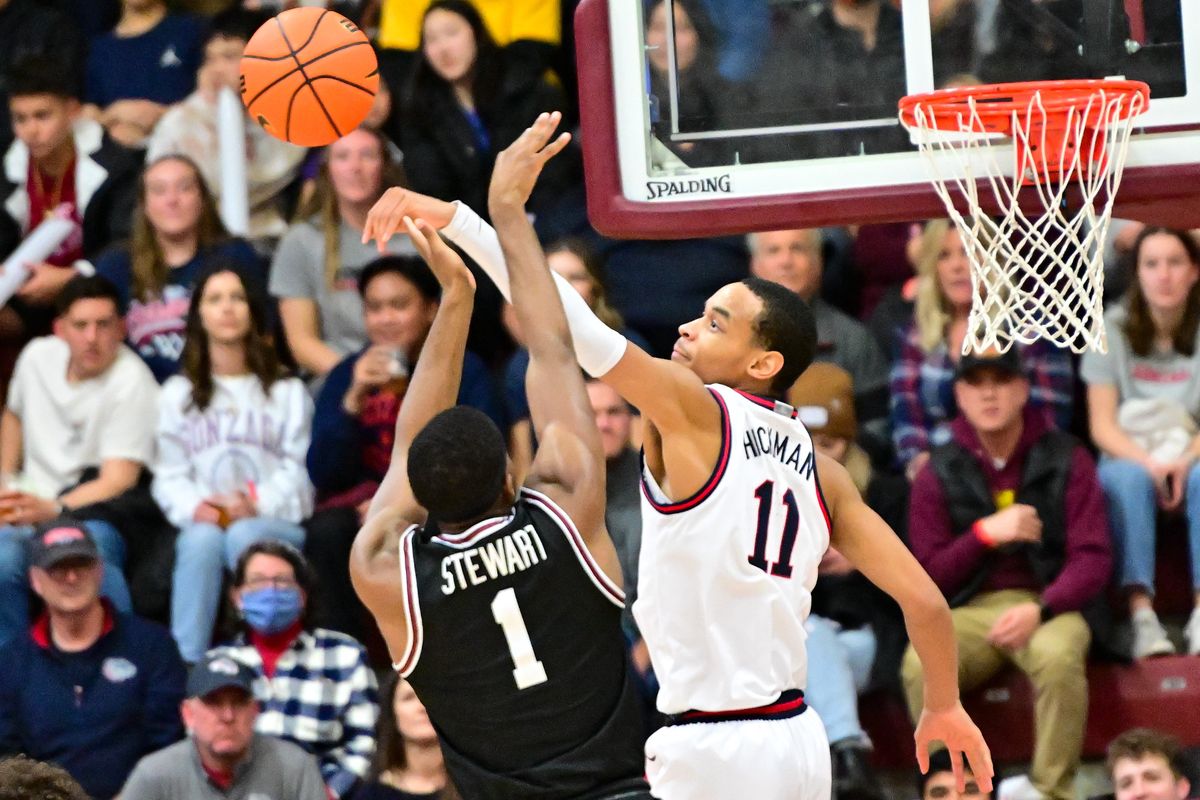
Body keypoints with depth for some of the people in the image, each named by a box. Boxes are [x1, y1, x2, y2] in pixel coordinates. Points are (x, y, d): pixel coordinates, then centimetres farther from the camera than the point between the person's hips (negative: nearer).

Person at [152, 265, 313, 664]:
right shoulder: (177, 395, 21)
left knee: (245, 537, -36)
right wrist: (194, 507, -12)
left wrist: (259, 504, -16)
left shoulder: (287, 392, 17)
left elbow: (298, 470, 3)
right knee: (202, 539, -35)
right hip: (203, 522, 1)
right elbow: (168, 476, 10)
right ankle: (186, 667, -40)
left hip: (276, 523, -1)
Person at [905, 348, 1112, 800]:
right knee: (920, 664, -32)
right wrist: (985, 533, -10)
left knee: (1058, 656, -37)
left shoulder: (1065, 460, 4)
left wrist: (1040, 609, -19)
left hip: (1050, 606, -1)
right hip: (970, 612, 1)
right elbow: (926, 577, 6)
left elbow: (1093, 559, -1)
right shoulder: (939, 473, 8)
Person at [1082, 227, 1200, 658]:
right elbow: (1102, 426, -4)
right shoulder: (1114, 329, -1)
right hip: (1129, 456, 0)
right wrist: (1148, 462, -21)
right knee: (1128, 479, -35)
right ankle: (1141, 614, -46)